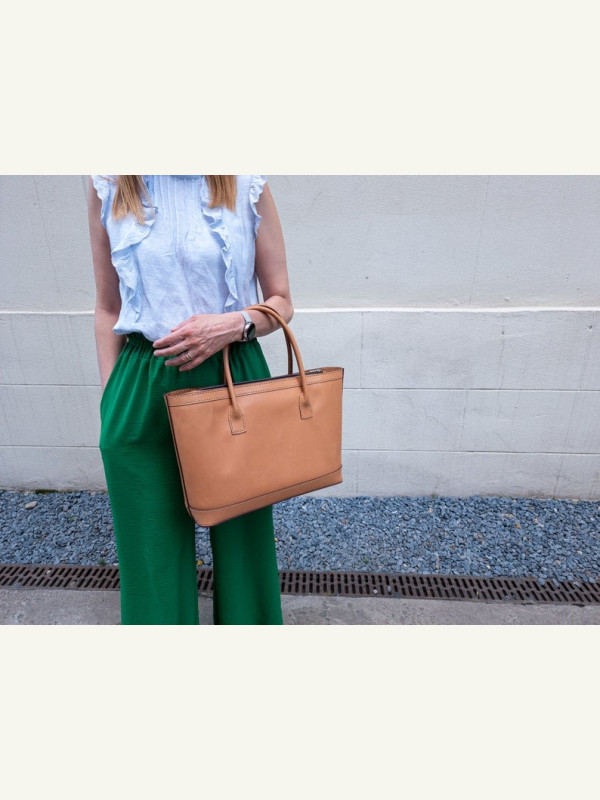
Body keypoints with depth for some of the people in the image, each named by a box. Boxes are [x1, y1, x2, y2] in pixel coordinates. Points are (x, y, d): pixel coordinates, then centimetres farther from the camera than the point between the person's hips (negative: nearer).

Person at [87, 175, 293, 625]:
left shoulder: (248, 186, 2)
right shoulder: (107, 187, 6)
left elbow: (282, 303, 5)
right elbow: (108, 310, 10)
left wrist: (234, 324, -15)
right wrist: (109, 398, 8)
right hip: (141, 390, 1)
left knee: (242, 535, 14)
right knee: (152, 548, 12)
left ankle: (247, 620, 43)